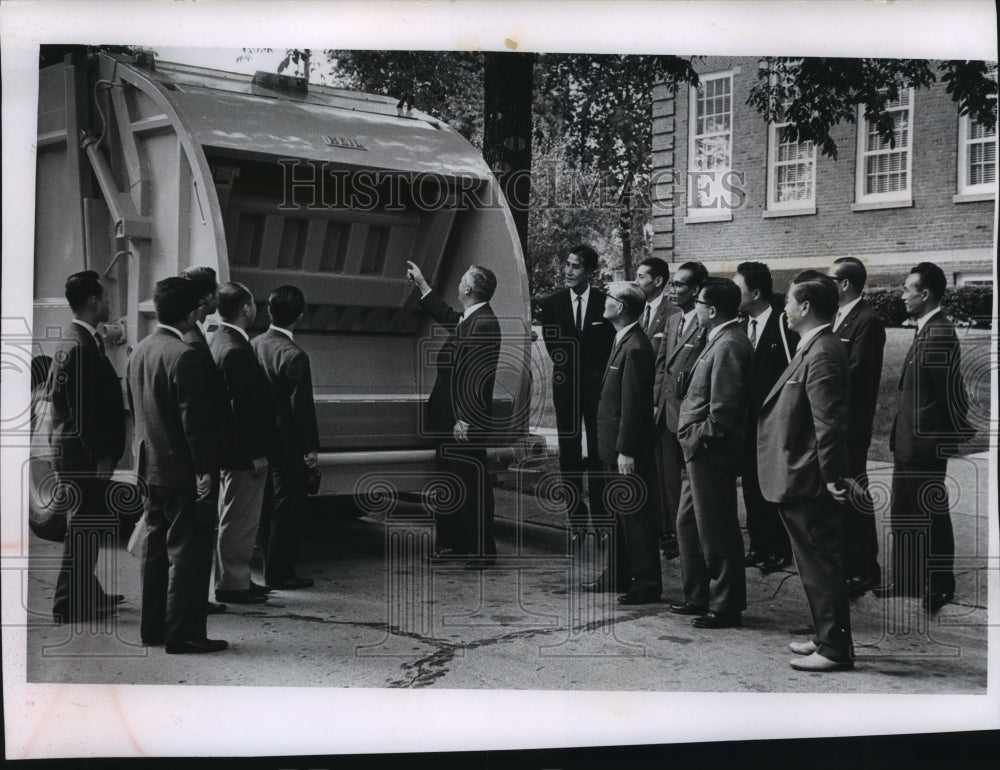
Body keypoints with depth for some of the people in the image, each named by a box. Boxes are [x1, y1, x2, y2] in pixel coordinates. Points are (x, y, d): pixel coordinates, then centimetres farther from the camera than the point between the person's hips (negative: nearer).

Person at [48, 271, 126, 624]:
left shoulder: (74, 341, 13)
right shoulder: (80, 347, -19)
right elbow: (82, 410, -23)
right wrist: (101, 456, -20)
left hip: (73, 450, 10)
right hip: (83, 454, -10)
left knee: (89, 523, 19)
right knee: (85, 525, -3)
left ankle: (85, 593, 30)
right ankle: (70, 605, 5)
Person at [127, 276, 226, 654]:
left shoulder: (139, 351, 8)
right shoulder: (184, 357, -20)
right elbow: (196, 421, -21)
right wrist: (205, 470, -16)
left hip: (150, 466, 9)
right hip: (182, 470, -9)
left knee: (157, 547, 16)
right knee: (189, 552, -2)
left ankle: (153, 627, 23)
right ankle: (184, 633, 0)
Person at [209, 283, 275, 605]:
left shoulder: (220, 341, 10)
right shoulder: (236, 351, -22)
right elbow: (243, 406, -24)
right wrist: (254, 453, -20)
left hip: (231, 449, 11)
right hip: (244, 454, -11)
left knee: (234, 520, 17)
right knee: (238, 521, 0)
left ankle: (234, 579, 27)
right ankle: (232, 583, 10)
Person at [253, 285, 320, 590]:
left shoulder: (254, 345, 2)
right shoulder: (294, 356, -20)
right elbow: (302, 405, -19)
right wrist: (311, 447, -11)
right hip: (288, 442, -8)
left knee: (269, 504, 17)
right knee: (288, 505, 3)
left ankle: (272, 566, 28)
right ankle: (279, 573, 8)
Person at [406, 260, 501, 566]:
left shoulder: (484, 324, -19)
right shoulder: (467, 319, 10)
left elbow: (479, 377, -23)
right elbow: (446, 316, 33)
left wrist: (466, 420, -23)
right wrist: (422, 284, 37)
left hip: (467, 424, -10)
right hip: (451, 420, 10)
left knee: (474, 484, -1)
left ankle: (482, 551, 8)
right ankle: (451, 543, 28)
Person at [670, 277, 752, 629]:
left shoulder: (728, 346, -19)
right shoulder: (718, 341, 12)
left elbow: (724, 407, -24)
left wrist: (700, 439, -16)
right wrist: (693, 440, 12)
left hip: (711, 454, -11)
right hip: (699, 452, 11)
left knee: (716, 531, -1)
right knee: (689, 524, 18)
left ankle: (726, 607, 10)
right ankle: (699, 598, 30)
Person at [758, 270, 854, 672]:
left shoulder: (822, 354, -20)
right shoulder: (815, 348, 11)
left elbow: (830, 421, -23)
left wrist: (831, 477, -20)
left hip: (808, 483, -10)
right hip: (804, 478, 10)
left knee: (822, 566, 0)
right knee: (820, 564, 18)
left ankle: (835, 649, 10)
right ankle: (830, 636, 30)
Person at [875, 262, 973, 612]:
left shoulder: (940, 335, -20)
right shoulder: (925, 331, 10)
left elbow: (953, 394, -20)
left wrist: (958, 436, -13)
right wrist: (900, 435, 14)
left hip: (926, 443, -10)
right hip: (909, 441, 10)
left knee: (932, 515, 2)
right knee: (904, 514, 17)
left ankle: (940, 587, 14)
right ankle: (907, 580, 27)